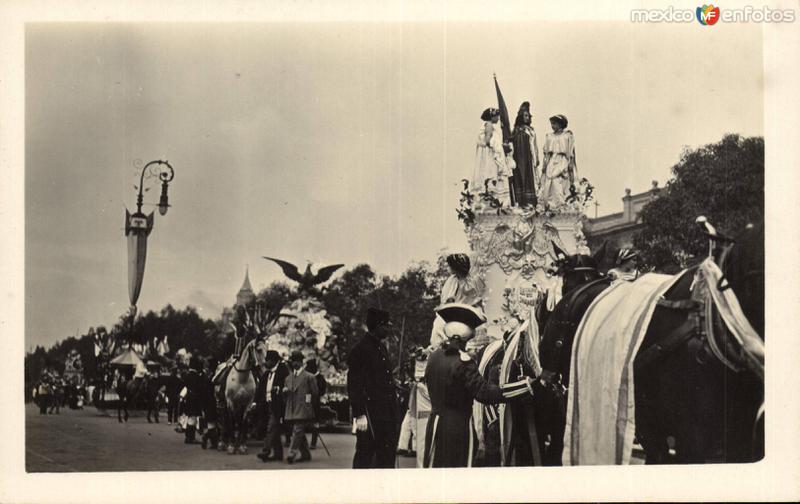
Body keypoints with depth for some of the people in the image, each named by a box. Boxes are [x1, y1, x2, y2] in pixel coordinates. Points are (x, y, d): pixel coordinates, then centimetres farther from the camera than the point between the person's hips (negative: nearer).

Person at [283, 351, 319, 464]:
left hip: (303, 411, -6)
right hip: (292, 411, 6)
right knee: (299, 433, 10)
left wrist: (308, 403, 3)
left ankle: (292, 453, -21)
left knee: (297, 431, -15)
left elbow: (315, 394, 2)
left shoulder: (309, 377, -1)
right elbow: (285, 396, 19)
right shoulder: (288, 378, 17)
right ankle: (305, 454, 19)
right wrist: (285, 391, -2)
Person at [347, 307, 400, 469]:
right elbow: (354, 385, -15)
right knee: (365, 454, -2)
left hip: (388, 414, 9)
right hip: (371, 415, -8)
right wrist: (359, 415, -20)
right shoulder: (360, 350, -11)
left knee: (387, 455, 11)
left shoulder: (381, 348, 15)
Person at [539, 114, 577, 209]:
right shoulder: (549, 136, 14)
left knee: (558, 181, -16)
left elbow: (571, 152, 2)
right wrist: (544, 165, 5)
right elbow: (546, 152, 13)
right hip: (551, 162, 3)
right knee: (548, 183, -7)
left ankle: (559, 204, -12)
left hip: (562, 162, -3)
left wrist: (571, 164, -6)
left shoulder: (568, 135, 5)